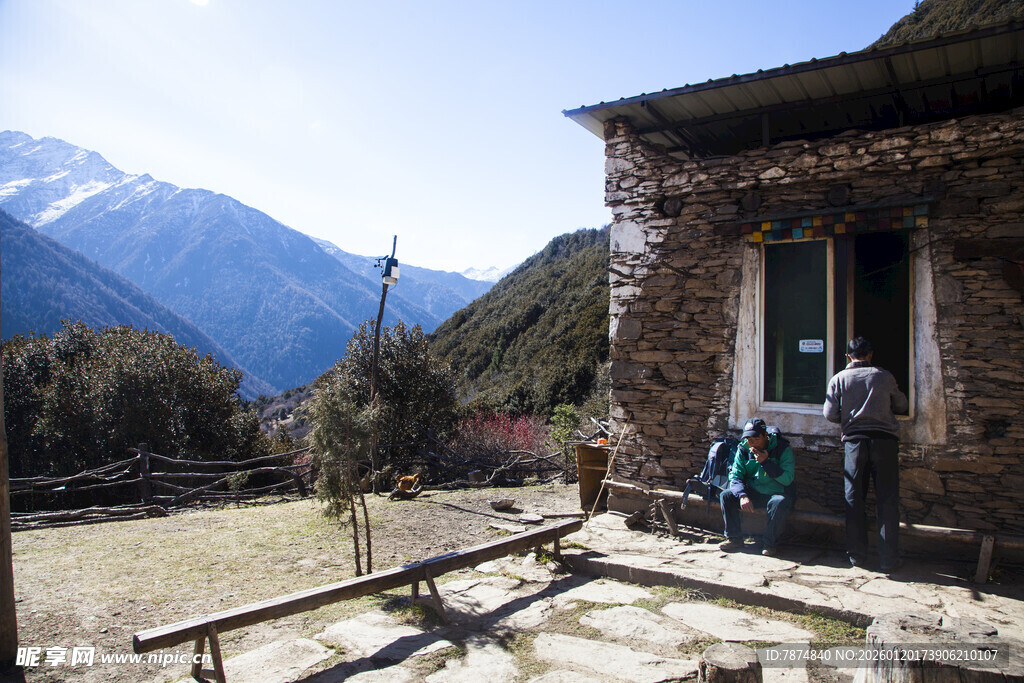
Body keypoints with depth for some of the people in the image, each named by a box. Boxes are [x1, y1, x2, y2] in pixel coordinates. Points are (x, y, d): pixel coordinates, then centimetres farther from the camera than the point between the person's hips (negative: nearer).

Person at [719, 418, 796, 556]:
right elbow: (735, 476, -6)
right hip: (753, 493, 4)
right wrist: (742, 495, -26)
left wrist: (765, 462, -28)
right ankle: (735, 538, -5)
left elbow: (787, 479, -21)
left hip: (777, 493, -4)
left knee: (779, 503, -37)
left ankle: (768, 543, -16)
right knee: (726, 496, -17)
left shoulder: (783, 449, -13)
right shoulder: (743, 450, -2)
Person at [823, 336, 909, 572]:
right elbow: (901, 405, 17)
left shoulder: (839, 379, 3)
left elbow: (830, 414, -1)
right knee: (887, 502, 4)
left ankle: (857, 556, 13)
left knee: (854, 501, 8)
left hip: (854, 440, 0)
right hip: (885, 440, 0)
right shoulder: (885, 377, 5)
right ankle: (889, 559, 7)